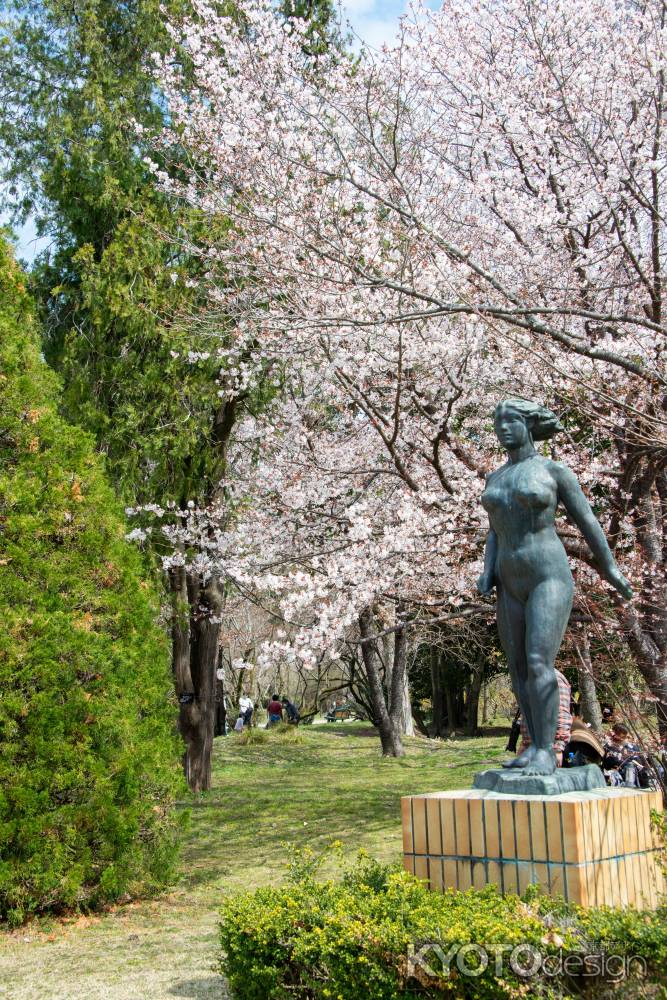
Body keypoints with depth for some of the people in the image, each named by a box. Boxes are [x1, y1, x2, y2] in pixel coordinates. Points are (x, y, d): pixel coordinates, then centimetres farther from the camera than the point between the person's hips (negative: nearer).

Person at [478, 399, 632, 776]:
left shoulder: (555, 470, -3)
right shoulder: (495, 479, 15)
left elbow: (587, 519, 1)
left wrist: (609, 568, 5)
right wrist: (487, 574, 3)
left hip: (550, 579, -6)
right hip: (513, 585, 7)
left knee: (539, 663, -18)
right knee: (519, 668, 4)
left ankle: (544, 753, -13)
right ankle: (538, 747, 12)